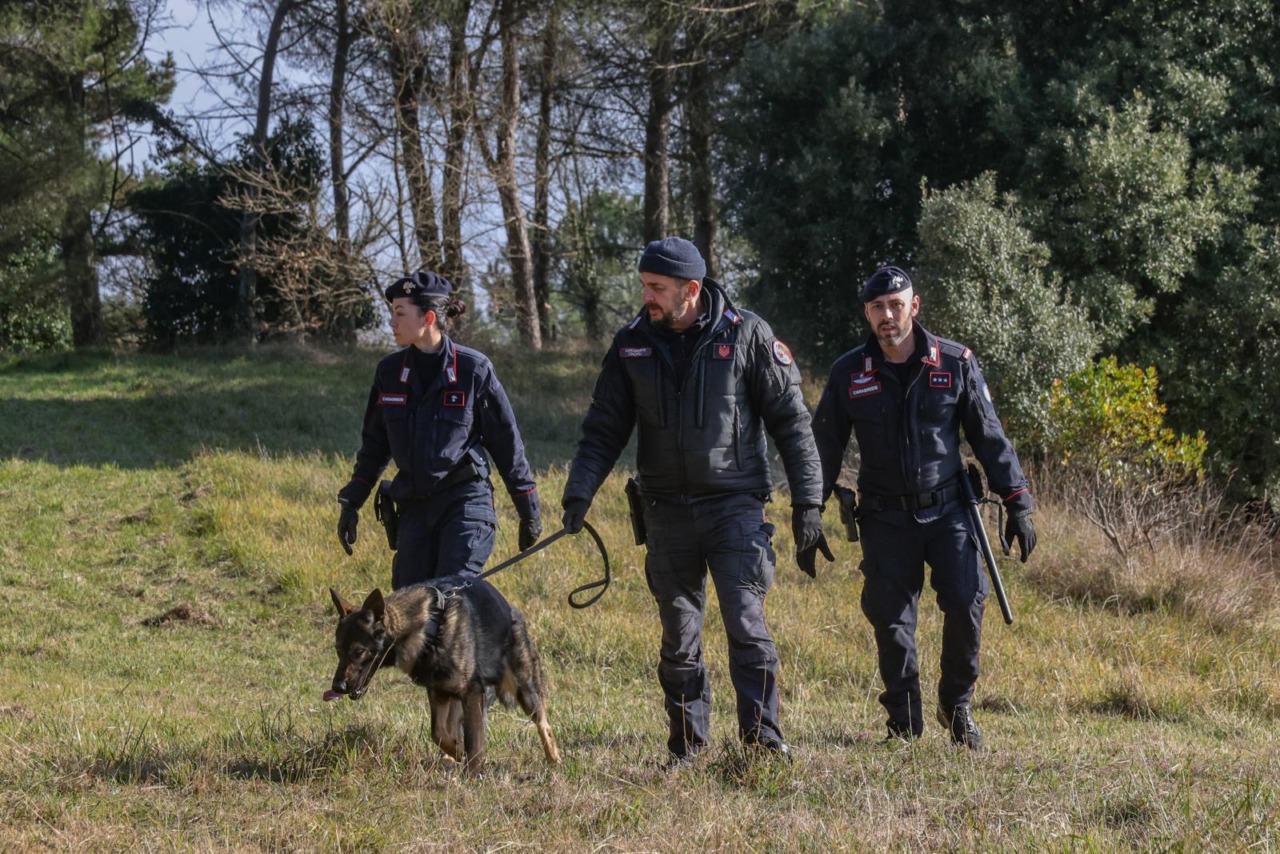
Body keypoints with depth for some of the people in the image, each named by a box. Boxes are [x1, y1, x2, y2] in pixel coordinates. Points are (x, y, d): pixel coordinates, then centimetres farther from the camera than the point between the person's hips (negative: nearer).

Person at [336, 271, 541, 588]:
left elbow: (507, 442, -1)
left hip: (465, 503, -5)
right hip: (413, 507, 5)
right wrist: (351, 502, 14)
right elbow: (374, 444, 16)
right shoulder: (390, 371, 4)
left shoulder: (473, 368, -8)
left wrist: (529, 511, 3)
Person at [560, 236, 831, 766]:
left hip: (734, 504, -3)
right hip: (667, 511, 3)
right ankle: (687, 748, 16)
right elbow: (604, 429, 7)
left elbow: (791, 421, -2)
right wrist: (579, 493, -7)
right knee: (678, 638, 8)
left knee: (747, 625, -12)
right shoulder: (632, 344, 3)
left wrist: (807, 504, -6)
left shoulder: (746, 335, -6)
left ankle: (762, 738, -5)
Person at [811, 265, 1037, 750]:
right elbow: (825, 447, 6)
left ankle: (957, 706, 7)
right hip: (885, 518, 1)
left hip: (947, 510, -1)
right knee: (891, 619, -2)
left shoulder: (955, 364, -3)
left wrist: (1017, 505, 0)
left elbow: (990, 437, 3)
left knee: (966, 604, -13)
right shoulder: (849, 374, -1)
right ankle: (904, 723, 11)